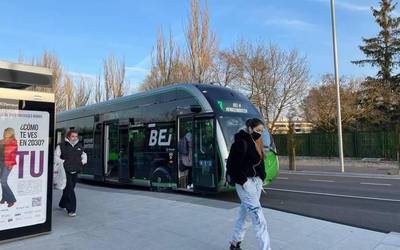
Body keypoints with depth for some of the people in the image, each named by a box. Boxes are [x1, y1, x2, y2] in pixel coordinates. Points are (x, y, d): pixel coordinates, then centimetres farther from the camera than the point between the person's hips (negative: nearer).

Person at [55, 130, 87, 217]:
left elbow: (84, 155, 24)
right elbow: (56, 156, -3)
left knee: (68, 189, 15)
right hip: (65, 171, -5)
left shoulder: (79, 146, 13)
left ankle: (62, 205, 38)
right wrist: (63, 162, -15)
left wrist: (83, 161, 5)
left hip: (75, 172, 6)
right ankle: (71, 210, -5)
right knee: (69, 190, -10)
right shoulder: (61, 146, -3)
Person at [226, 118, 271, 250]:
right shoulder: (241, 143, -15)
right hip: (245, 183, -8)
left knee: (245, 214, 15)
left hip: (256, 181, 8)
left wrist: (261, 179, 10)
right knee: (258, 217, -8)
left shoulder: (256, 143, 12)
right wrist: (242, 181, -16)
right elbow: (232, 165, -18)